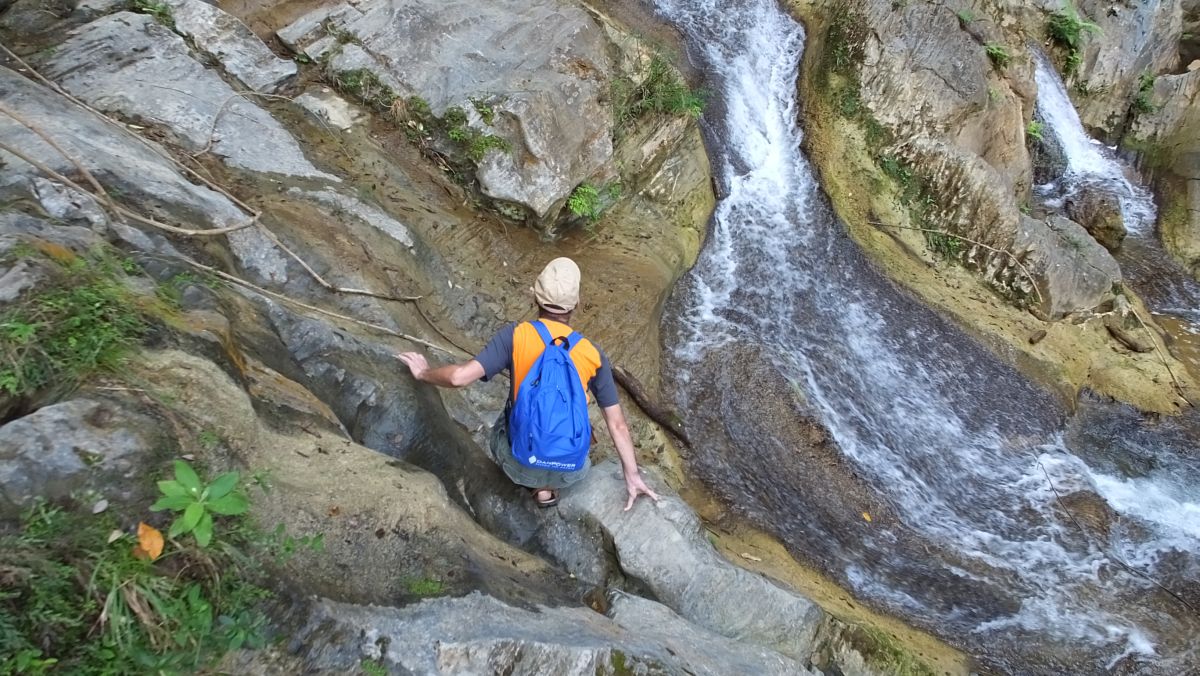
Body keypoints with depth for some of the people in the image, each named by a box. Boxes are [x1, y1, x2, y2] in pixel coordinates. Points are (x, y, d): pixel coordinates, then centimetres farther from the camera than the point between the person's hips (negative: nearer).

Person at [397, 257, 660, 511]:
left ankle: (538, 485, 18)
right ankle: (546, 488, 16)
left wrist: (423, 373, 2)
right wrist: (632, 476, 8)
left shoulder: (516, 335, -13)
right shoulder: (593, 353, -7)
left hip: (520, 466, 1)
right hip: (570, 471, 0)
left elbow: (460, 376, -20)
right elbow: (617, 424, -3)